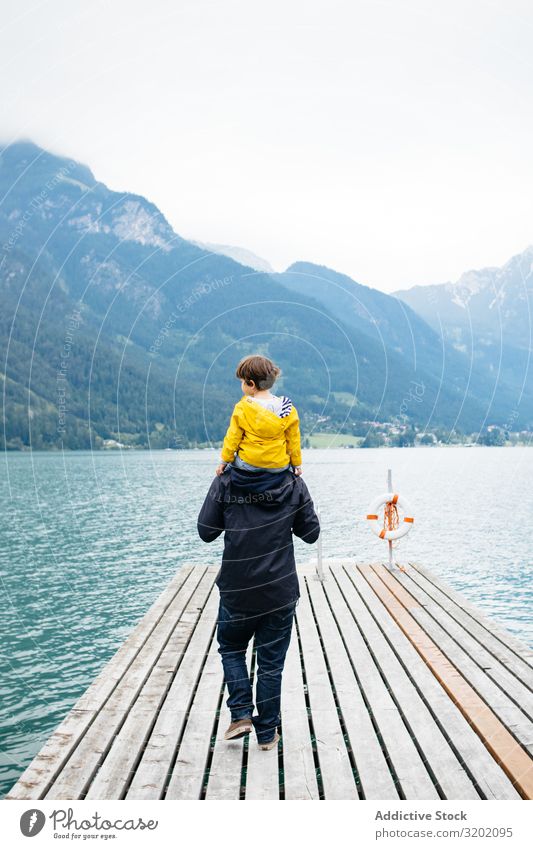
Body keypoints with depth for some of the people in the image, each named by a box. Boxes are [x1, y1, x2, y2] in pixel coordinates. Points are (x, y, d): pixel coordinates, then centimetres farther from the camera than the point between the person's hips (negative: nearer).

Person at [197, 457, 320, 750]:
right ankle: (267, 733, 21)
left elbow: (206, 532, -2)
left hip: (237, 591, -1)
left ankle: (241, 714, 13)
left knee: (231, 648, 23)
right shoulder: (293, 484, -3)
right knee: (271, 662, 13)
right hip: (280, 592, 1)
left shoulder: (225, 482, -7)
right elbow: (311, 533, 2)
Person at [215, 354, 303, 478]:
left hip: (248, 464, -1)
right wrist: (297, 464, 14)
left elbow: (233, 437, -5)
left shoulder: (242, 408, -13)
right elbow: (293, 440, 2)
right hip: (279, 467, 2)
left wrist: (224, 460, 8)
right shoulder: (288, 409, -7)